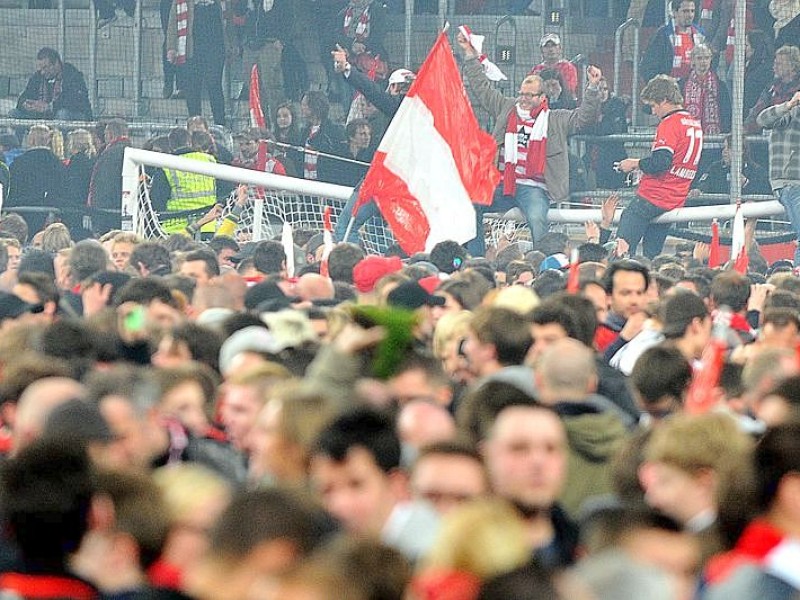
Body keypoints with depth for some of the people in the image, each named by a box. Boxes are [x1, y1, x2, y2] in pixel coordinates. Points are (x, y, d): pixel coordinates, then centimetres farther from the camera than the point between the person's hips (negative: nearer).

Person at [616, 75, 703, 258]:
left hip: (653, 197, -9)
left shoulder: (669, 124, -14)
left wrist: (635, 164, -7)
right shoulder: (695, 124, 14)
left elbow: (660, 162, -23)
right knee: (652, 253, 13)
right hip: (676, 200, 9)